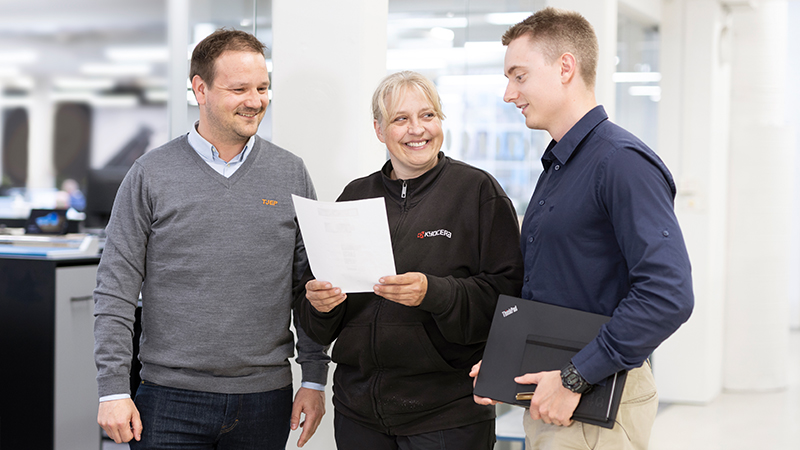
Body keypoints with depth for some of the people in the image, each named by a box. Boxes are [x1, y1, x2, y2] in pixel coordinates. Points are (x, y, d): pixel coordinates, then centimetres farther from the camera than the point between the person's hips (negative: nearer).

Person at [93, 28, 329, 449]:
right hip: (172, 397, -1)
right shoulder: (151, 174, -1)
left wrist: (314, 380, 4)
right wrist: (113, 389, -7)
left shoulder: (291, 174, 5)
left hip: (266, 398, 2)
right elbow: (116, 288, -1)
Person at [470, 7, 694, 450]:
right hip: (546, 398, 9)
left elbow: (668, 295, -26)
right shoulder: (556, 168, 15)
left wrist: (575, 379, -22)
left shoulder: (623, 161, -16)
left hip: (596, 408, -9)